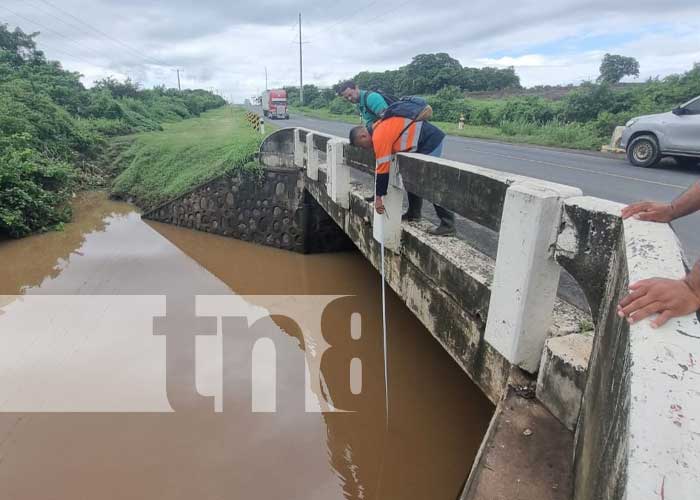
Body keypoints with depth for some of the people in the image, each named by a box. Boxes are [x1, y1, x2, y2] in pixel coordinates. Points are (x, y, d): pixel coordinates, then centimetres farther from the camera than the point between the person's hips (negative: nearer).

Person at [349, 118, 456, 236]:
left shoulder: (379, 136, -16)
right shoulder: (378, 129, 14)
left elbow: (383, 168, -16)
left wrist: (378, 198, -10)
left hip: (430, 140, -10)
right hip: (429, 139, 10)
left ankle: (448, 224, -10)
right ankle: (414, 213, 26)